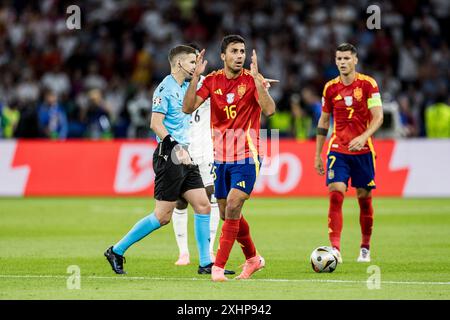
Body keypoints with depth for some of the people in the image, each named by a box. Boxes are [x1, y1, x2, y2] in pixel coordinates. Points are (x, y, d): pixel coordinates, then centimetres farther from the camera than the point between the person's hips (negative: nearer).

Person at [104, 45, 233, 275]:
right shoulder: (166, 88, -12)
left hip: (183, 156, 9)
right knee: (162, 216, -7)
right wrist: (177, 148, -25)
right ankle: (117, 251, 5)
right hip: (168, 156, -9)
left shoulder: (184, 87, 14)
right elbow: (155, 123, -19)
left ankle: (205, 263, 5)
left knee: (203, 206, 1)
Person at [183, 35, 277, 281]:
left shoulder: (253, 80, -5)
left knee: (232, 206, -18)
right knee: (227, 214, 10)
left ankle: (219, 266, -14)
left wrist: (256, 79, -28)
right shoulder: (212, 80, 4)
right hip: (220, 157, 5)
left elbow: (269, 110, -20)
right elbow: (188, 108, -6)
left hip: (246, 156, -5)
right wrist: (195, 77, -16)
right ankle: (253, 259, 31)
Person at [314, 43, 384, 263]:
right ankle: (335, 249, -21)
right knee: (335, 195, -15)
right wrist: (317, 155, 12)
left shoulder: (368, 84, -4)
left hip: (362, 150, -1)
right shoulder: (331, 88, 5)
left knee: (364, 199, 5)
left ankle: (365, 248, 23)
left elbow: (378, 116, -10)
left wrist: (364, 137, -27)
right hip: (337, 150, 1)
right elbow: (323, 121, 14)